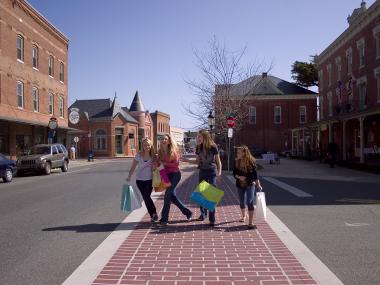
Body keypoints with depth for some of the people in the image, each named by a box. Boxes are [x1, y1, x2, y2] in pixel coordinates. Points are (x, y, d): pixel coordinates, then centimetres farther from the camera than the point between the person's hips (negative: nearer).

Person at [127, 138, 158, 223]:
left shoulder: (153, 156, -5)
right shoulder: (139, 155, -6)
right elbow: (133, 167, -4)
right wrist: (129, 176, -13)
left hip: (149, 179, -2)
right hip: (140, 180, 2)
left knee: (147, 197, -14)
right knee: (145, 198, 5)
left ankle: (154, 213, 7)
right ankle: (152, 215, 21)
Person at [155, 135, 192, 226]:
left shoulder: (173, 151, -11)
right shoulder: (160, 152, 4)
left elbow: (176, 163, -15)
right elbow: (158, 163, 8)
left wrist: (164, 163, -17)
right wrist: (156, 164, -15)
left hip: (175, 174, -6)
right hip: (167, 175, 7)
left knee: (167, 195, -9)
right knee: (172, 196, 11)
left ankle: (164, 218, 1)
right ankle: (187, 212, 26)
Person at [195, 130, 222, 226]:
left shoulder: (213, 147, -10)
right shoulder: (199, 147, 1)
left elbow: (218, 160, -6)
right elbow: (198, 161, 6)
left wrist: (219, 171, -13)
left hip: (212, 172, -4)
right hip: (202, 171, 4)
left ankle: (212, 219, -1)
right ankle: (203, 213, 28)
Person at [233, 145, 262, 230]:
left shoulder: (251, 162, -13)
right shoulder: (236, 162, -5)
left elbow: (255, 173, -7)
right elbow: (234, 173, 1)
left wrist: (258, 185, -8)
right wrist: (239, 177, -19)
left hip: (250, 184, -4)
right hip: (240, 184, 4)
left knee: (250, 202, -11)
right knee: (242, 201, 16)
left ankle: (250, 222, -5)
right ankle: (244, 215, 44)